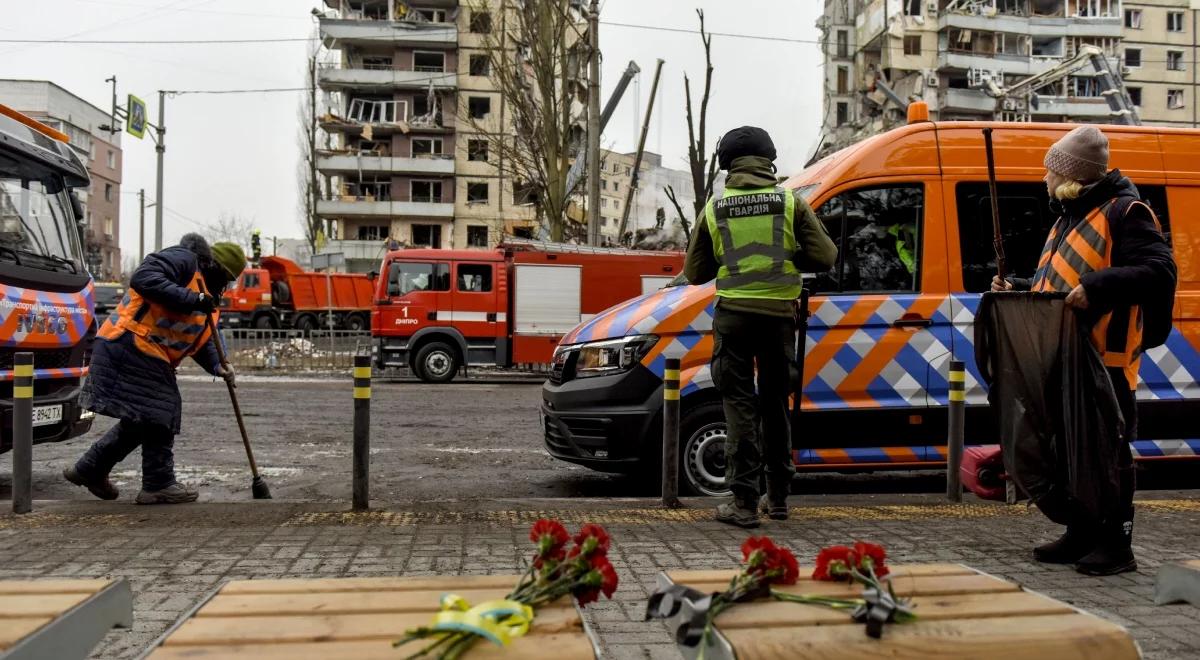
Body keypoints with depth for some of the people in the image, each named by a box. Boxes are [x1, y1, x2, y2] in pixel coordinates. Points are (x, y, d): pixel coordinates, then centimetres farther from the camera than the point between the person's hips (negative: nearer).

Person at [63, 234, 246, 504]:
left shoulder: (206, 295, 21)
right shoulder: (183, 260, -8)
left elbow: (201, 340, 19)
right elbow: (143, 279, -25)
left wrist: (216, 366, 1)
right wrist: (191, 299, -26)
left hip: (148, 358, 11)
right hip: (130, 347, -11)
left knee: (142, 419, 16)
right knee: (159, 415, -8)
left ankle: (89, 470, 28)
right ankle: (159, 484, 0)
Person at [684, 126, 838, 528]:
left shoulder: (714, 209, 2)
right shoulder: (790, 202, 2)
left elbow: (695, 272, 8)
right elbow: (825, 256, 1)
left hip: (733, 315, -1)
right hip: (779, 315, 2)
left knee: (741, 406, 3)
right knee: (775, 404, 15)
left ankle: (744, 503, -1)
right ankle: (778, 498, 24)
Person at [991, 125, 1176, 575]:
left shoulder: (1124, 212, -7)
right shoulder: (1067, 218, 22)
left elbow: (1161, 272, -18)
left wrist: (1098, 286, -28)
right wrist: (1018, 288, 15)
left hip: (1106, 360, -9)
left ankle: (1116, 545, 7)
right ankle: (1081, 536, 24)